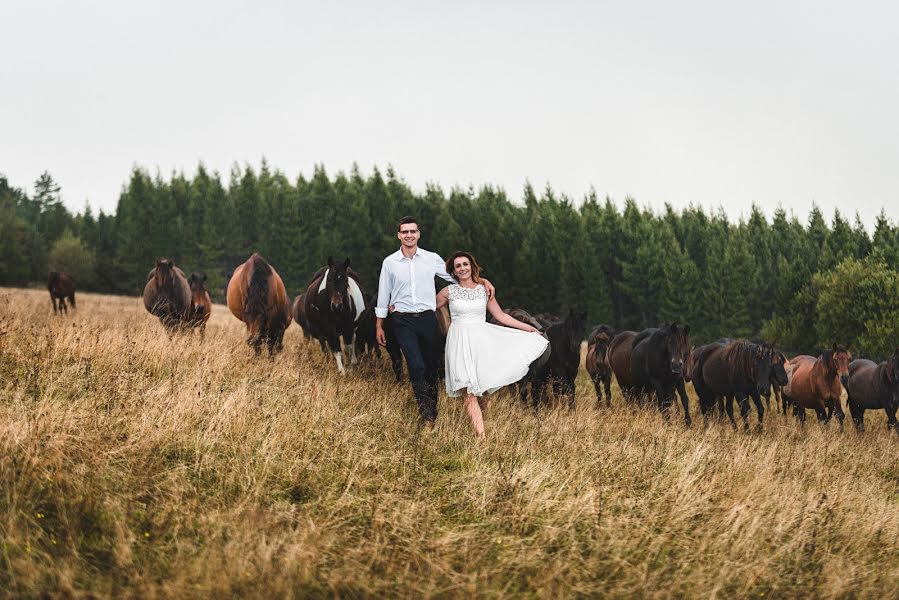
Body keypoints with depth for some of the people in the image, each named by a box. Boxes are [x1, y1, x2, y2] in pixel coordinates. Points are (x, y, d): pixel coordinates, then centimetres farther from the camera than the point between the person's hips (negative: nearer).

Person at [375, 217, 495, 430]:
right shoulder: (389, 263, 3)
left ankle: (432, 413, 21)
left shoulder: (432, 259, 4)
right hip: (403, 322, -2)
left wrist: (482, 280, 1)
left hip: (427, 319, 2)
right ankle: (427, 416, -13)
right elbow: (383, 296, 10)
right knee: (416, 366, -16)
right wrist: (379, 326, 11)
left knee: (432, 367, 6)